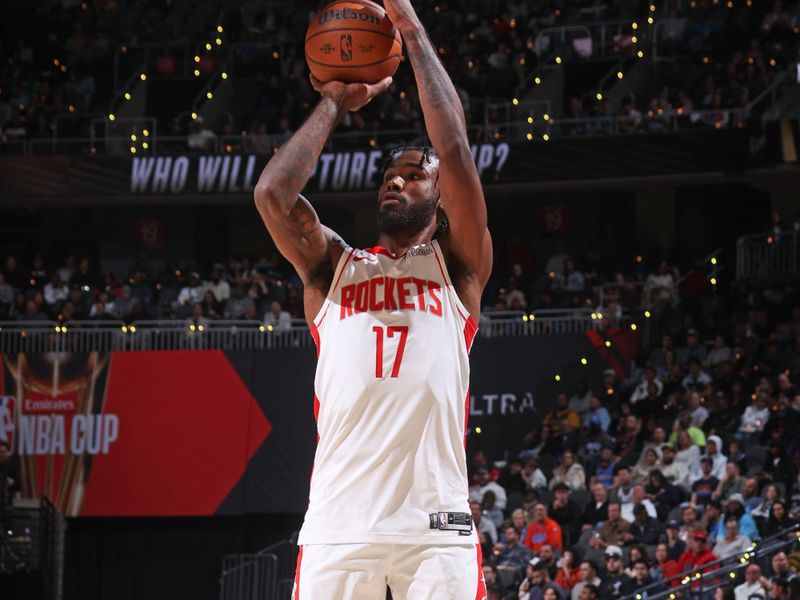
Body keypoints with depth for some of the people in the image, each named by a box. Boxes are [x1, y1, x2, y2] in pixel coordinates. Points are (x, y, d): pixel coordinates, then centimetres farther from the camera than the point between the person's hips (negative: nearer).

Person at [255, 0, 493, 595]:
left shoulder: (457, 267, 14)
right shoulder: (335, 267, 20)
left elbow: (454, 149, 2)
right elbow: (272, 194, 3)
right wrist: (334, 105, 15)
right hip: (338, 524, 2)